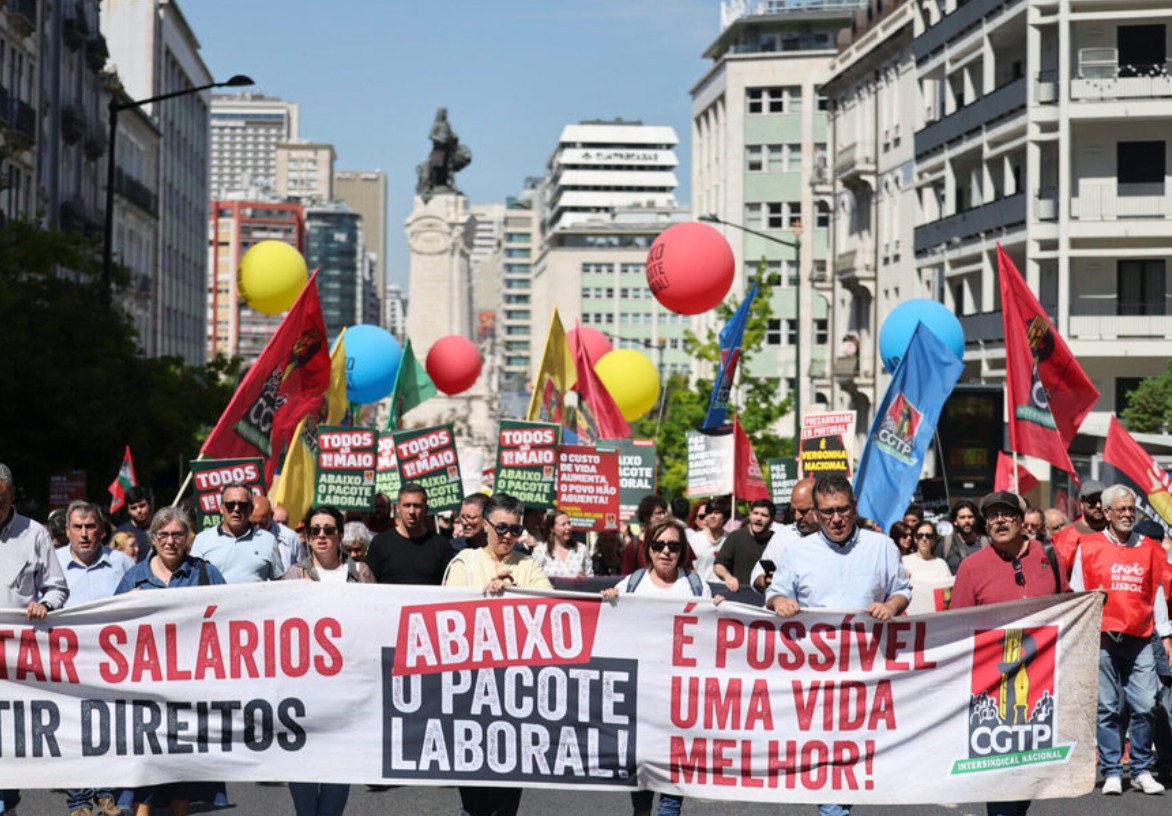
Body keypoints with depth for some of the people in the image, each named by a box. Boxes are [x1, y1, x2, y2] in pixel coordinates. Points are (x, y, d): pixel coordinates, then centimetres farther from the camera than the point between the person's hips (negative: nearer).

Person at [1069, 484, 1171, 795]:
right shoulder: (1088, 547, 4)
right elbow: (1077, 594, 5)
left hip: (1140, 640, 2)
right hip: (1102, 640, -2)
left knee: (1145, 706, -3)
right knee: (1107, 708, 0)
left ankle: (1142, 771, 9)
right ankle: (1112, 773, 7)